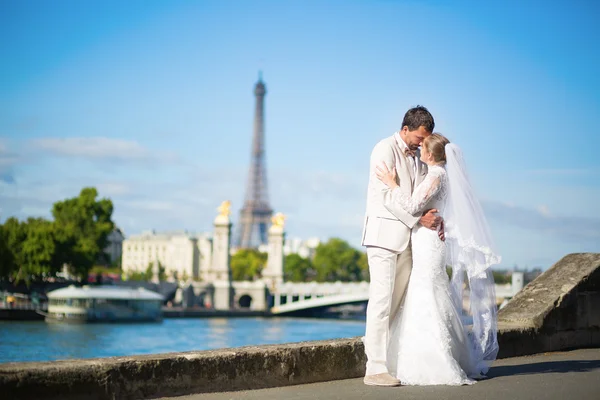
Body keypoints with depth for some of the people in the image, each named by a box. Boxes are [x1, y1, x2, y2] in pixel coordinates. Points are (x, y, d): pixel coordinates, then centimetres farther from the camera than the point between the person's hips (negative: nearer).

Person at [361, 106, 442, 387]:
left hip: (407, 237, 8)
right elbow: (386, 194, -14)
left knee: (400, 301, 6)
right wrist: (417, 219, -15)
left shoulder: (418, 158, 17)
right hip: (384, 234, -8)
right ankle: (375, 369, -10)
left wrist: (435, 217, -6)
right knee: (381, 300, -11)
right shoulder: (385, 150, -6)